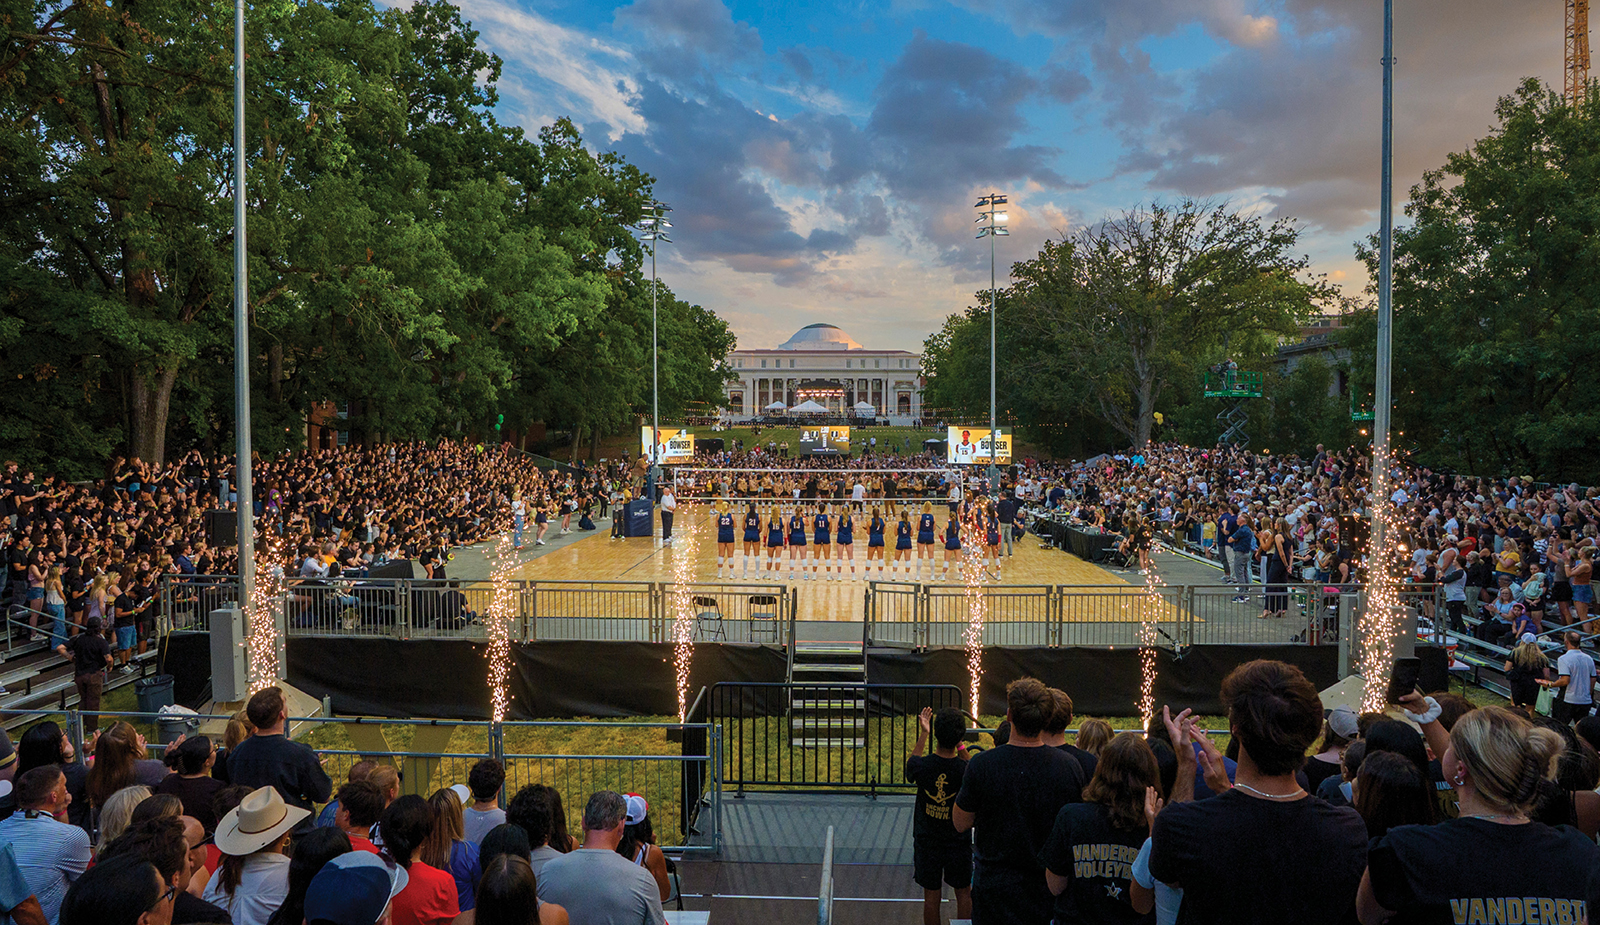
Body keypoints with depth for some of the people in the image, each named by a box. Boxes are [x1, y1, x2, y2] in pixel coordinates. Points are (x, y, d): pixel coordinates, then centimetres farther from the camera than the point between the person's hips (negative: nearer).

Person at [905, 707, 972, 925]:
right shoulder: (966, 770, -22)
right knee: (963, 893, 19)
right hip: (958, 840, 0)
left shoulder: (921, 766, -20)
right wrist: (959, 744, 1)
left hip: (927, 841, 0)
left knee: (932, 896, 14)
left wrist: (923, 734, 9)